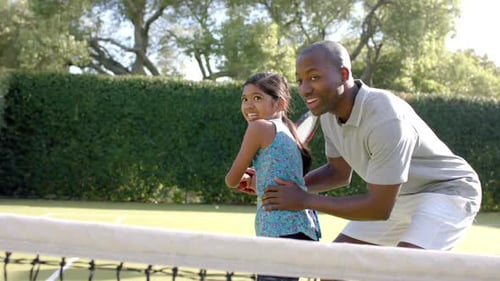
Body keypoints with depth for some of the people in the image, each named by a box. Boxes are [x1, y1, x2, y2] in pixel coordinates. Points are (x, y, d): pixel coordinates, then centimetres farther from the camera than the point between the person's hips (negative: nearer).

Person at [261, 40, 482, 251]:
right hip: (395, 195, 9)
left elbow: (380, 208, -31)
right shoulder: (330, 111, -9)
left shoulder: (385, 118, -35)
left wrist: (305, 200, -26)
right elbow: (339, 173, 8)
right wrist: (284, 185, -7)